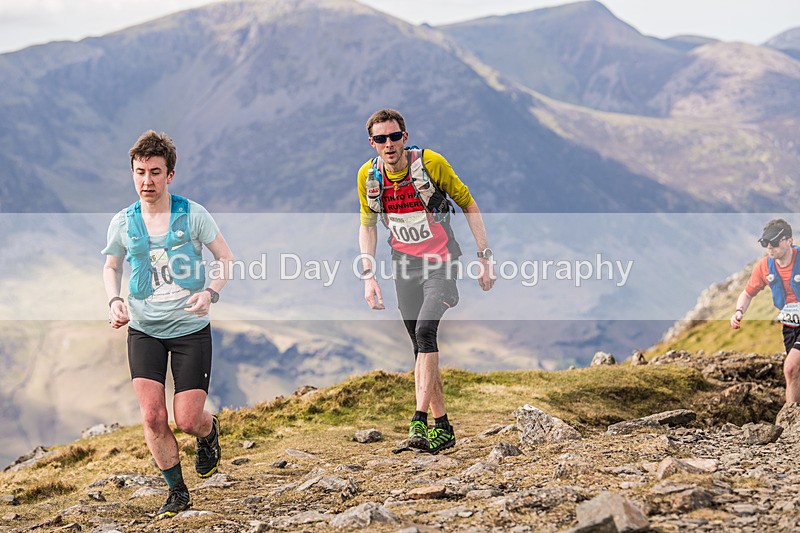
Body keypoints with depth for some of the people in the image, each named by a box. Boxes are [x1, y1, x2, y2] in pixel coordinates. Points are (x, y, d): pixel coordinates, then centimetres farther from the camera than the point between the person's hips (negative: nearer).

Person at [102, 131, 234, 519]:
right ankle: (176, 491, 13)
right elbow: (111, 267, 16)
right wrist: (114, 302, -3)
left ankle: (209, 431, 33)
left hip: (191, 328, -2)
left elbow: (226, 259, -1)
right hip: (144, 330, 2)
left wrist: (211, 292, -19)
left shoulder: (192, 214, -8)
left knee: (188, 420, -6)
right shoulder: (123, 223, -1)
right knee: (152, 417, -8)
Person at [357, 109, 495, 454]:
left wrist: (485, 257, -7)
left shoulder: (431, 163, -16)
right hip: (405, 266, 4)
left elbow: (468, 205, -5)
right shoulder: (368, 176, -5)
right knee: (421, 347, 5)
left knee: (425, 329, -24)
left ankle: (419, 421, -24)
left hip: (441, 262, -4)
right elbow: (367, 225, 10)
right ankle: (442, 427, 14)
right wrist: (368, 276, 2)